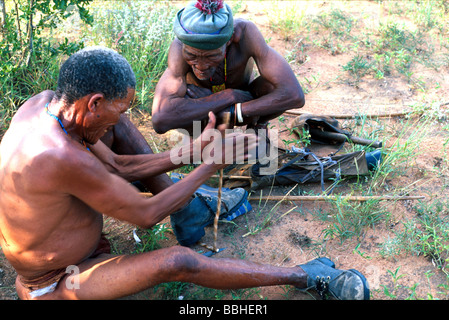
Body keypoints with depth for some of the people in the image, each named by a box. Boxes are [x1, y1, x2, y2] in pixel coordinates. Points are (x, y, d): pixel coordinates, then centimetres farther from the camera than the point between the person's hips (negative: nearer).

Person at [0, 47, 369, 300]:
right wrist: (212, 164, -20)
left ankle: (178, 193, 13)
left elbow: (117, 166, -2)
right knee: (179, 262, -29)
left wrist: (192, 150, -9)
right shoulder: (64, 158, -39)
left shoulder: (45, 102, -11)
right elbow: (146, 215, -27)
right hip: (55, 285, -9)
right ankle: (307, 275, -15)